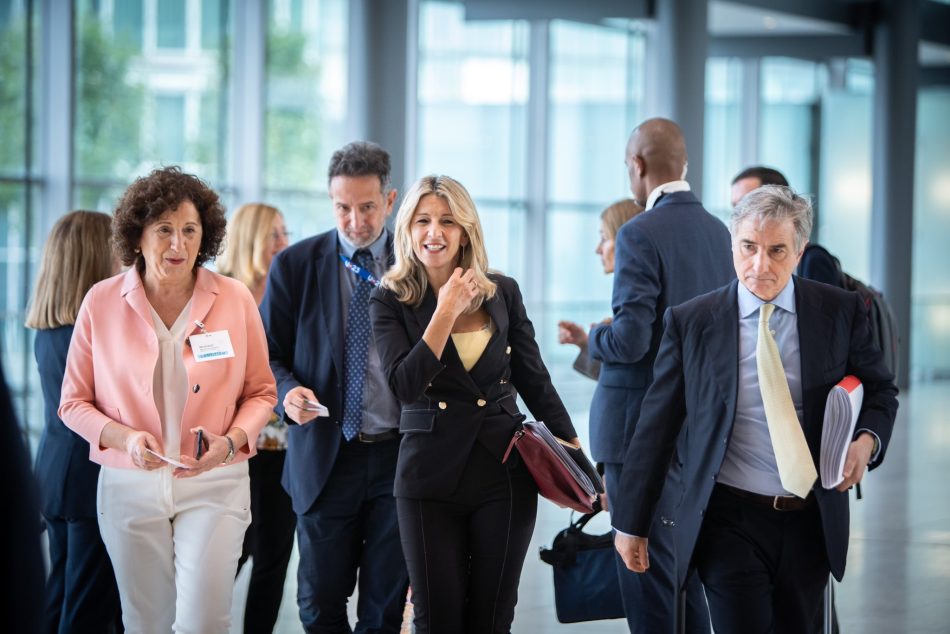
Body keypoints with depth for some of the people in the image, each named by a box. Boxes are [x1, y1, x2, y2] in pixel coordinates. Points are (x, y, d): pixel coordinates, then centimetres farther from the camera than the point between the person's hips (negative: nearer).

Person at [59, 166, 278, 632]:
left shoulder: (235, 299, -1)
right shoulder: (102, 302, -2)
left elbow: (261, 393, 7)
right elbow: (74, 402, 4)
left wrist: (230, 442, -12)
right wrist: (124, 437, -15)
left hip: (214, 485, -1)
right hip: (129, 486, 1)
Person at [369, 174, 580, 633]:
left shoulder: (503, 293, 3)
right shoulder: (390, 302, -2)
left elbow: (534, 381, 9)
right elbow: (405, 385, -16)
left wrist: (574, 454, 6)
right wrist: (447, 311, -18)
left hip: (505, 472, 1)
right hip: (431, 475, -1)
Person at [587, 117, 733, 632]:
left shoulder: (641, 234, -16)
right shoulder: (716, 230, 9)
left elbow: (630, 340, -22)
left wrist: (594, 337, -1)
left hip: (644, 429, -8)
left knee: (648, 571, -2)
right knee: (686, 567, 17)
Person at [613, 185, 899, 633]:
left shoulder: (840, 311, 1)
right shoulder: (690, 322, -3)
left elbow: (880, 391, 14)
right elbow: (657, 425, 2)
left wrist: (867, 438, -9)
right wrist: (632, 523, 3)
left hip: (811, 522, 2)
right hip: (730, 520, -2)